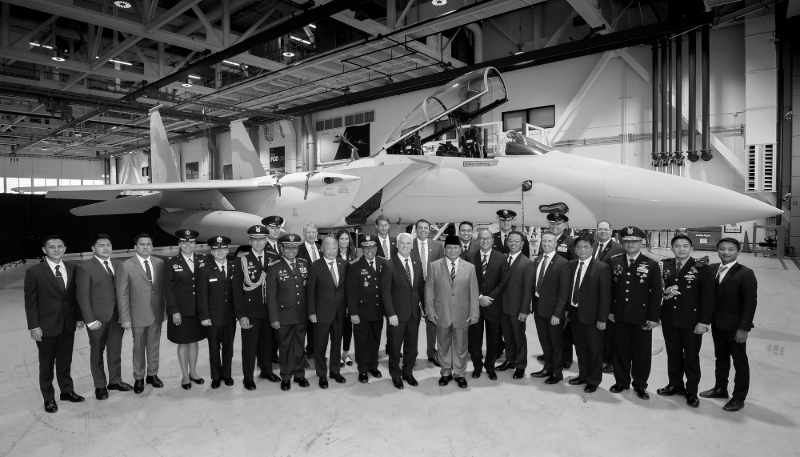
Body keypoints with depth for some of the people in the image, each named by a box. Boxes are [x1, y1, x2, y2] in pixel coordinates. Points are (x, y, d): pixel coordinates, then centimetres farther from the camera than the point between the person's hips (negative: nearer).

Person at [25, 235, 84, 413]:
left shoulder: (72, 269, 2)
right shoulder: (34, 272, -10)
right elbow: (30, 302, -9)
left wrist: (79, 317, 4)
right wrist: (33, 326, -11)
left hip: (68, 324, 3)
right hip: (47, 326, -3)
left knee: (65, 361, 16)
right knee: (46, 364, 12)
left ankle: (67, 391, 33)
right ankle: (48, 398, 26)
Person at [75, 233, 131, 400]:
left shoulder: (118, 265, 5)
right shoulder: (85, 268, -8)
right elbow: (83, 297, -10)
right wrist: (90, 320, -13)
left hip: (117, 315, 4)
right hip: (98, 317, -4)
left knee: (115, 350, 15)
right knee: (97, 353, 11)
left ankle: (115, 381, 31)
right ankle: (100, 386, 25)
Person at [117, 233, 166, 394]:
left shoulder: (159, 263, 0)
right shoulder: (126, 266, -9)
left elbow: (163, 288, 4)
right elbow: (122, 295, -9)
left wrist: (165, 309, 2)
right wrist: (125, 318, -11)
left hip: (157, 313, 3)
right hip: (138, 314, -3)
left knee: (154, 346, 14)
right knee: (139, 348, 11)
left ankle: (152, 374, 31)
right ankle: (139, 378, 28)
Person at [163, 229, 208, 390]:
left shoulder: (204, 260, 2)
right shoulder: (170, 262, -4)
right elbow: (168, 288, -6)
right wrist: (174, 311, -11)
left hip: (198, 310, 2)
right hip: (180, 311, -2)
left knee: (194, 341, 14)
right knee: (183, 343, 9)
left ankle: (193, 372, 29)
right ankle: (185, 376, 22)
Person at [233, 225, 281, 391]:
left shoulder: (273, 259, 3)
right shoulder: (242, 260, -6)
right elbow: (237, 289, -7)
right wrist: (241, 315, -12)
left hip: (269, 310, 3)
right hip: (250, 311, -3)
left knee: (267, 342, 16)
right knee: (249, 345, 6)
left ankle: (267, 371, 34)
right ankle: (248, 377, 22)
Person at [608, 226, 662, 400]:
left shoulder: (652, 265, -3)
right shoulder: (614, 262, 4)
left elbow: (656, 293, -5)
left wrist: (653, 318, -9)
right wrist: (609, 310, 2)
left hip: (642, 317, -2)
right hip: (620, 315, 2)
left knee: (642, 352, 9)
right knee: (621, 350, 10)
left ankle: (640, 385, 24)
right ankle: (621, 382, 25)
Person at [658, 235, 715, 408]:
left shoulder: (701, 268, -8)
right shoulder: (665, 267, 3)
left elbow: (708, 297, -9)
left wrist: (704, 321, -13)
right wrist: (664, 292, -15)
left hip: (691, 321, -3)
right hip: (669, 320, 4)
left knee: (691, 357, 8)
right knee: (673, 354, 15)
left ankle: (692, 391, 23)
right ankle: (675, 385, 32)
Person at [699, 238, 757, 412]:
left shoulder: (745, 273, -13)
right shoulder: (711, 269, 2)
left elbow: (751, 302, -14)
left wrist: (744, 328, -16)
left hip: (735, 326, -5)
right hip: (716, 323, 5)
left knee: (740, 362, 9)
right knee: (721, 358, 20)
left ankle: (739, 398, 21)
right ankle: (720, 388, 35)